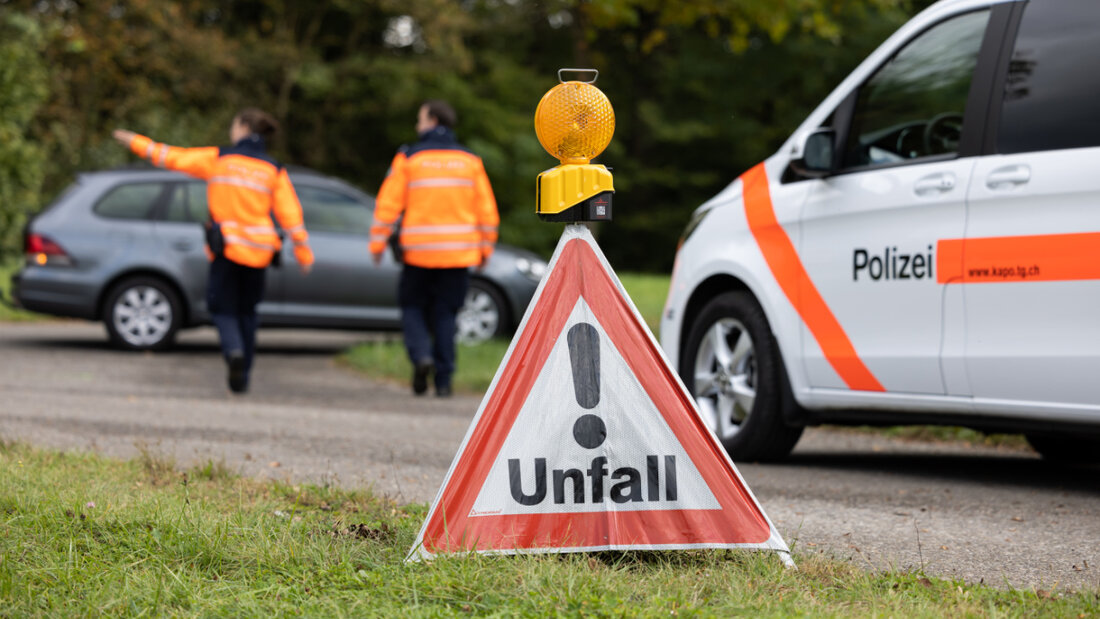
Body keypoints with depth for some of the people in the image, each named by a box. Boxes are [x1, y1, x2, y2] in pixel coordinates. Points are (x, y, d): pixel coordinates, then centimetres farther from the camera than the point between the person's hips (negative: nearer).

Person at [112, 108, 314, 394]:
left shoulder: (218, 158, -2)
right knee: (247, 310, 16)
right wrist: (303, 253, 7)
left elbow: (174, 157, 2)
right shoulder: (275, 171, 3)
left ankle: (234, 350, -22)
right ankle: (243, 373, 14)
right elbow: (291, 215, 1)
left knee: (222, 307, 7)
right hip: (259, 249, 2)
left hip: (226, 246, -2)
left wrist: (137, 142, 13)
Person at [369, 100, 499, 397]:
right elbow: (486, 208, 7)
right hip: (459, 253, 2)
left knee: (413, 306, 12)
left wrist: (378, 242, 5)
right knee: (445, 313, 8)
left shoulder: (409, 158, -1)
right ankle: (444, 380, 3)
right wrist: (485, 248, 16)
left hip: (419, 250, -2)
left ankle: (421, 354, -13)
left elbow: (389, 204, -3)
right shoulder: (470, 160, 7)